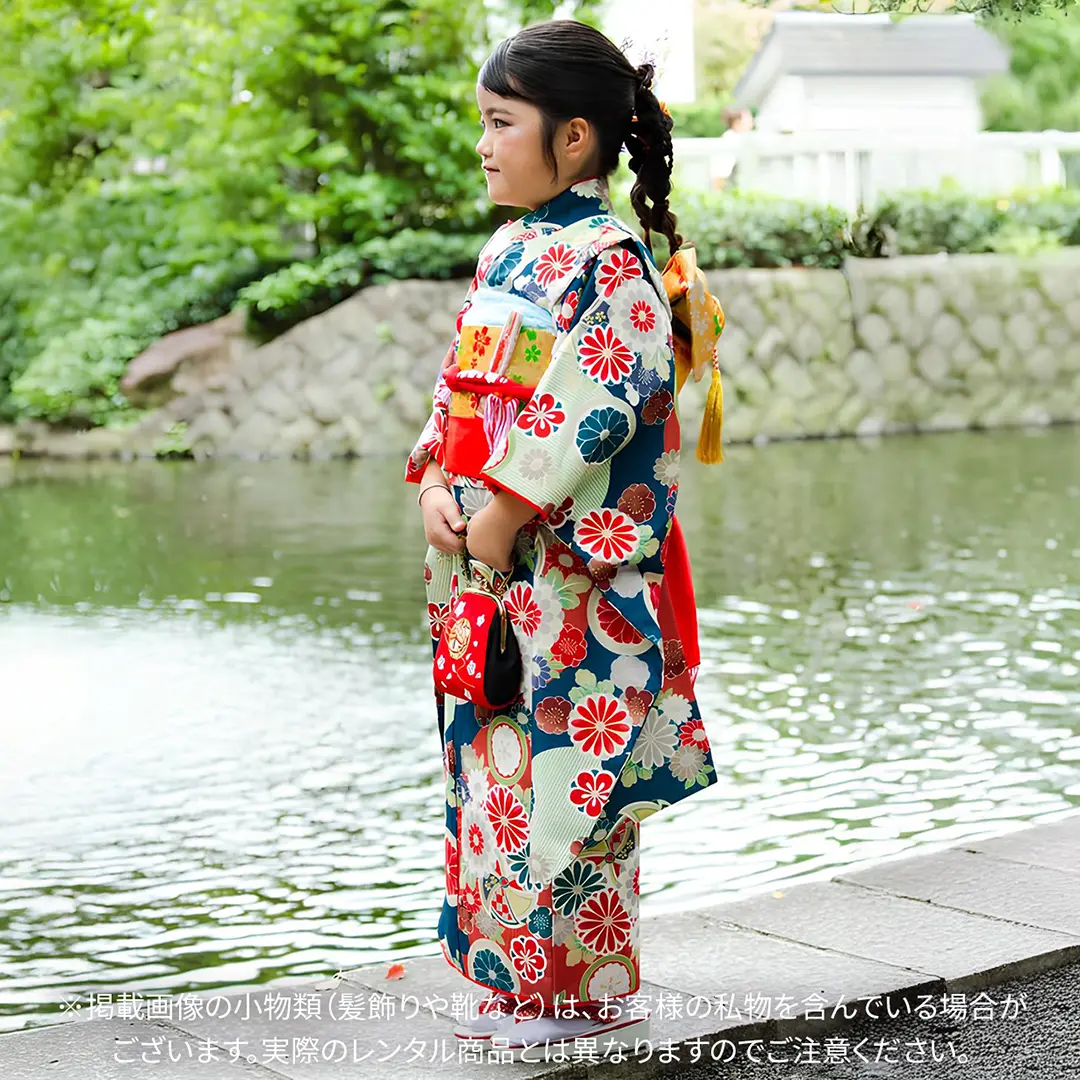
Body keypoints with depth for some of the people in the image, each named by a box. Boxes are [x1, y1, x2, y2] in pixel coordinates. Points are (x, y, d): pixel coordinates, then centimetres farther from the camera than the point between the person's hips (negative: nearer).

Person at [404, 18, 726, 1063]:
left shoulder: (612, 263, -12)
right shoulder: (505, 252, 14)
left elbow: (586, 410, -20)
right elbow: (455, 387, 15)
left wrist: (503, 512, -18)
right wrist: (433, 488, 0)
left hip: (571, 574, -8)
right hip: (483, 561, 9)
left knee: (562, 771, -3)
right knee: (492, 758, 12)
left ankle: (589, 991, 10)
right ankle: (516, 976, 23)